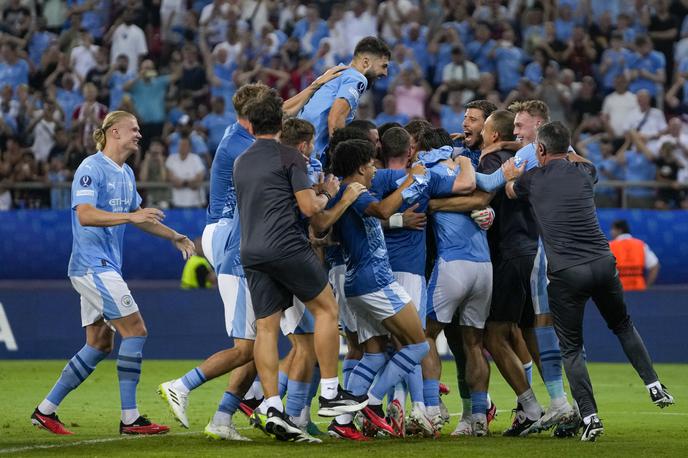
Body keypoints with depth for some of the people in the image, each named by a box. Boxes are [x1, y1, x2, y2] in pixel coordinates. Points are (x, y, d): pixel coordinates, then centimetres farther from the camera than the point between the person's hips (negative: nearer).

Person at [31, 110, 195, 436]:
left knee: (100, 344, 9)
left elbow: (138, 216, 30)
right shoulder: (91, 169, -13)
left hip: (105, 268, 10)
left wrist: (173, 236, 23)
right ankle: (130, 419, -11)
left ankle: (46, 410, 15)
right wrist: (130, 216, -32)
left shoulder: (126, 173, 16)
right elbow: (85, 214, -26)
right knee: (135, 330, -13)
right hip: (92, 265, -10)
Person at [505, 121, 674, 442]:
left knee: (571, 349, 6)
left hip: (565, 274, -3)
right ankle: (654, 387, 20)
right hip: (603, 265, 3)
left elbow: (507, 189, 24)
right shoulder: (583, 172, 8)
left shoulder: (532, 179, 1)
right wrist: (565, 150, 47)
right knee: (623, 326, 26)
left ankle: (589, 417, -5)